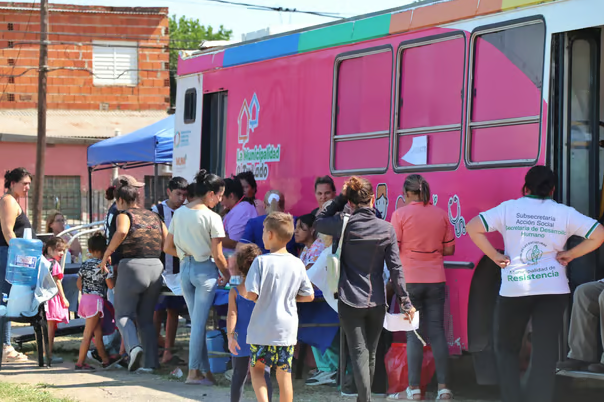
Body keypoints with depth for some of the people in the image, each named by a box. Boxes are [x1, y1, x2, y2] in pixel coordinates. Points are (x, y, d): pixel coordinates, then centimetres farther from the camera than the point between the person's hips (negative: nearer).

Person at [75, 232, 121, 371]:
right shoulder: (105, 266, -11)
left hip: (85, 298, 7)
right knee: (88, 334, -3)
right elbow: (111, 285, -11)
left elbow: (79, 284, 11)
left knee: (98, 332, 15)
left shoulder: (84, 264, 7)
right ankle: (80, 363, -1)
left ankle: (105, 359, 22)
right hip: (96, 299, -7)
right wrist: (110, 273, 4)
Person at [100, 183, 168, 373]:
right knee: (146, 318, 13)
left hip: (132, 267, -5)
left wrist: (106, 255, -14)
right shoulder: (154, 217, 17)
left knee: (124, 314, 5)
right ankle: (151, 362, 4)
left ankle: (133, 346, -21)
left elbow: (121, 231, -22)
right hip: (156, 267, 5)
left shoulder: (124, 215, 1)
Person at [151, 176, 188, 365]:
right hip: (161, 268, -4)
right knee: (158, 311, -2)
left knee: (174, 310, 7)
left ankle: (168, 352, 11)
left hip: (181, 269, 4)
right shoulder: (157, 211, -5)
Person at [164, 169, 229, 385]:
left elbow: (168, 248, 8)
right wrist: (228, 276, 2)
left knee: (197, 321, 12)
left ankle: (205, 370, 15)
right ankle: (194, 372, 2)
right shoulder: (212, 217, -12)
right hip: (206, 270, -5)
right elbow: (217, 256, -12)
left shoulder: (179, 213, 4)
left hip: (185, 269, 5)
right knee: (199, 322, -1)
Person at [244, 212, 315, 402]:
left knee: (257, 369, 13)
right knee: (284, 375, 10)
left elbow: (251, 294, -18)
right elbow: (309, 296, 5)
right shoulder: (297, 264, 0)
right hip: (287, 329, 3)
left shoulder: (261, 261, -13)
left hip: (261, 329, -3)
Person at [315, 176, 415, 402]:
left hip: (350, 302, -2)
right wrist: (405, 302, 2)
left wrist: (340, 199, 8)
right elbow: (395, 268, -3)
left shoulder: (343, 225, -8)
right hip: (377, 302, 2)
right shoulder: (387, 229, -3)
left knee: (359, 354, -4)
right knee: (371, 354, 16)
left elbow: (319, 222, 13)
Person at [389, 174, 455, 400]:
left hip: (410, 280, -3)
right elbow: (449, 249, 9)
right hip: (436, 280, 3)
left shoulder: (401, 214, -7)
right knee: (437, 332, 4)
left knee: (413, 334, 0)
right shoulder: (441, 215, 4)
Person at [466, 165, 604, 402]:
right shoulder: (564, 213, 2)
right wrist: (570, 255, 2)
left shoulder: (509, 208, 1)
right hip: (553, 289, 0)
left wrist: (495, 256, -1)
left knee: (506, 348, 16)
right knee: (545, 351, 3)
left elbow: (472, 228, -7)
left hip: (513, 290, 0)